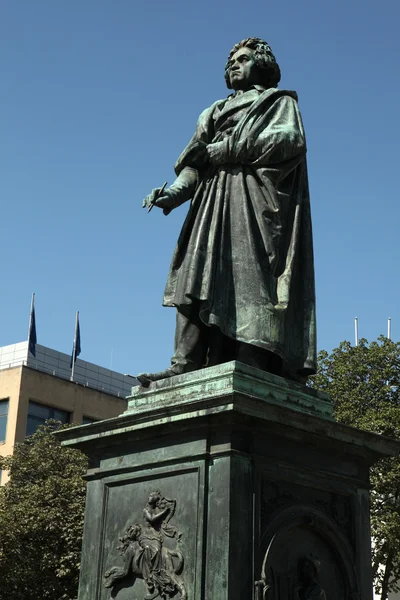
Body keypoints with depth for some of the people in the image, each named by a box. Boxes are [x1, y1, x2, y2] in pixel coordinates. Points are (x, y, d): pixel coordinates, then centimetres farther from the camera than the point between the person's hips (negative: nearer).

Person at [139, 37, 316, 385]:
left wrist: (223, 150, -8)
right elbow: (196, 164, 19)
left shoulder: (280, 102, 18)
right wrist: (172, 194, -3)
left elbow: (290, 139, -5)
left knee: (249, 278, -20)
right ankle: (186, 365, -22)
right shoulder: (217, 112, 32)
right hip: (214, 202, 5)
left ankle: (252, 364, -29)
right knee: (199, 281, -12)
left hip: (255, 201, -5)